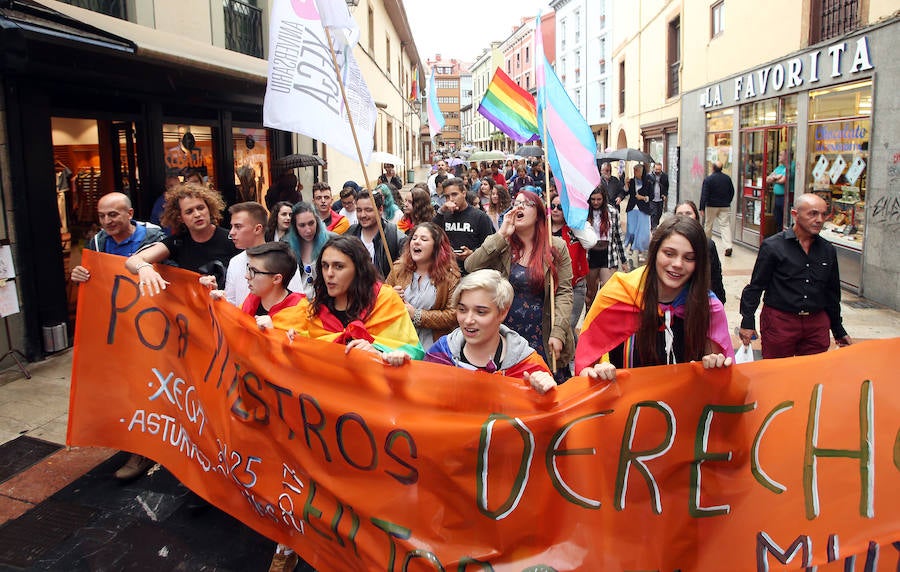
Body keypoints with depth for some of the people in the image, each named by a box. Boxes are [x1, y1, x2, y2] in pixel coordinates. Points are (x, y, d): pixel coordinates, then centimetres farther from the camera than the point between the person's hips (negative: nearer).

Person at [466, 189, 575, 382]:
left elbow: (564, 292, -4)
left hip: (543, 338, -1)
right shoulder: (501, 246, 3)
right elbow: (471, 267, -12)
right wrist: (502, 235, -13)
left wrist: (558, 332, -13)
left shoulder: (556, 247, 1)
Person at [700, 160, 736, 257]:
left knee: (708, 225, 13)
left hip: (711, 206, -3)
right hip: (725, 206, 3)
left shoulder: (708, 179, -11)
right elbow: (732, 192, 11)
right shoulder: (727, 178, 3)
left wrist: (702, 208, -9)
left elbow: (704, 195, -12)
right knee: (725, 225, -1)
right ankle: (728, 246, -15)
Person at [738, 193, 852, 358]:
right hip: (779, 322, -4)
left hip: (817, 324, 4)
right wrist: (748, 322, -8)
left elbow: (833, 293, 18)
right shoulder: (773, 246, -6)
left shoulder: (828, 250, 9)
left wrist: (839, 331, 22)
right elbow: (755, 287, -4)